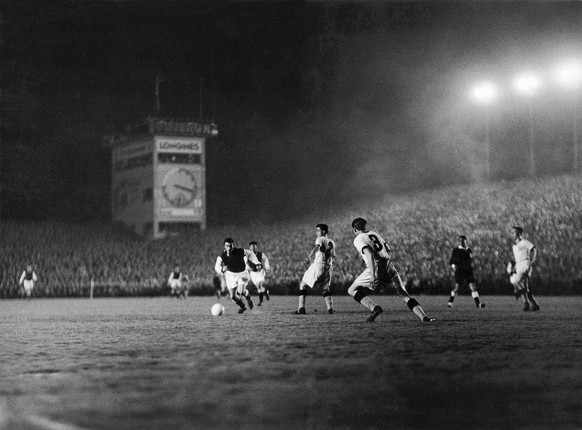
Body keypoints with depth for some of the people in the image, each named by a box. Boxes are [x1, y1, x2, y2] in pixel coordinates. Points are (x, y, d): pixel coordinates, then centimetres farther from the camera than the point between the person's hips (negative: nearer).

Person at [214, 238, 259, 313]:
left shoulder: (240, 251, -24)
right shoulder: (222, 256, -24)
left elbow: (250, 253, -4)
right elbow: (217, 267, -37)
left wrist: (257, 263, 0)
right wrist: (222, 270, -59)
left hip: (242, 273, -2)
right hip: (231, 275, 2)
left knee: (240, 291, -22)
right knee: (233, 296, -1)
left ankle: (248, 297, 15)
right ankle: (242, 306, 31)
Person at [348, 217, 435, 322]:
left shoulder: (358, 240, 1)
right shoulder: (375, 234, 22)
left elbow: (369, 255, -16)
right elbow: (388, 252, 22)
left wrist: (372, 275, -23)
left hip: (376, 268, -6)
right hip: (388, 265, 6)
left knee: (352, 290, 8)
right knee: (403, 294, 10)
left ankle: (374, 308, -11)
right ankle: (423, 316, -5)